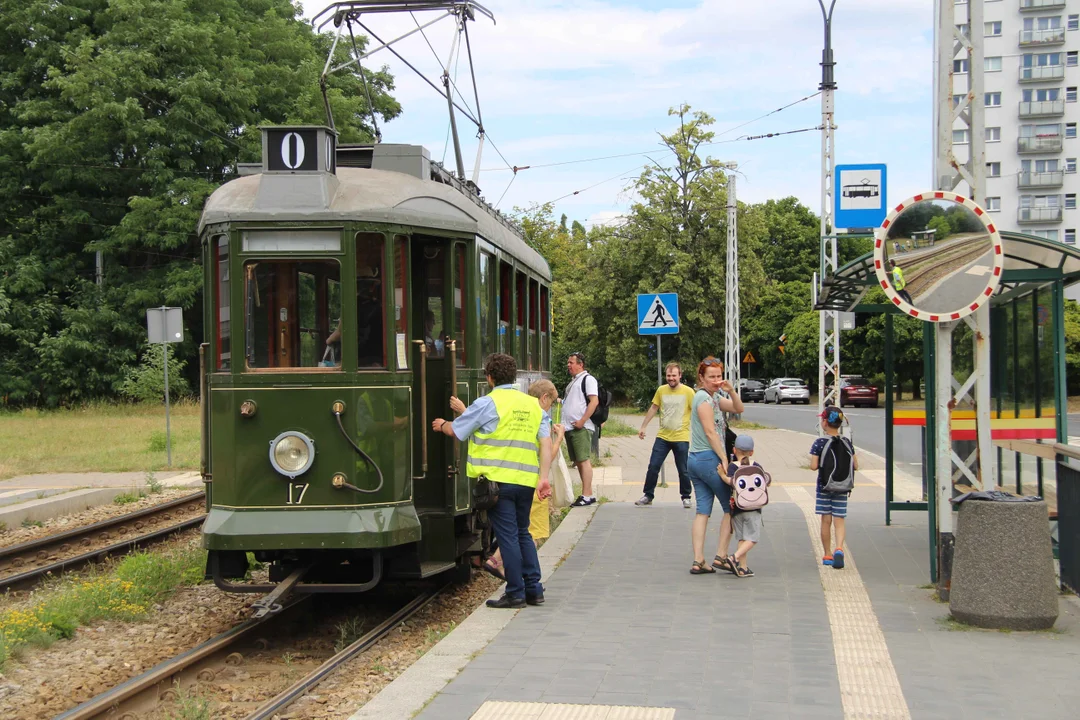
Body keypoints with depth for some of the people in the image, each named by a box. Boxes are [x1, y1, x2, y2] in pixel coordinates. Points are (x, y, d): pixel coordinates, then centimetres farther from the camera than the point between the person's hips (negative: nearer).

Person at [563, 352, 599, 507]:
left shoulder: (587, 379, -6)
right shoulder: (573, 381, 23)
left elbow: (594, 401, -16)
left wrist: (582, 421, -19)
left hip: (581, 428, -10)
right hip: (570, 428, 10)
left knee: (584, 460, -11)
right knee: (578, 461, 10)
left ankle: (586, 496, -13)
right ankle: (588, 494, 14)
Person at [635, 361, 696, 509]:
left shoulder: (688, 392, -7)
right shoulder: (661, 390, 4)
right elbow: (653, 408, 14)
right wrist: (643, 427, 13)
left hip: (681, 438, -3)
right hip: (662, 437, 3)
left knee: (683, 470, 4)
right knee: (653, 466, 1)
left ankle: (686, 497, 20)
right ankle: (648, 496, 13)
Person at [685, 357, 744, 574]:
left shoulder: (713, 397, 19)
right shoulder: (704, 398, -11)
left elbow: (738, 409, 18)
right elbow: (710, 432, -16)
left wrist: (731, 391, 1)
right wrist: (725, 459, -16)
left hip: (695, 460, 9)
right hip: (709, 458, -9)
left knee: (703, 511, 4)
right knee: (731, 508, 1)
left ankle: (698, 561, 0)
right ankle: (721, 556, 1)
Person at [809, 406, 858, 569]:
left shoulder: (820, 443, -10)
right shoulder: (847, 443, 0)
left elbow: (813, 466, -15)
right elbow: (855, 466, 1)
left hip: (824, 487, -2)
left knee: (826, 521, 8)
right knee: (839, 520, 2)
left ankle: (827, 555, 15)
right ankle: (839, 548, -22)